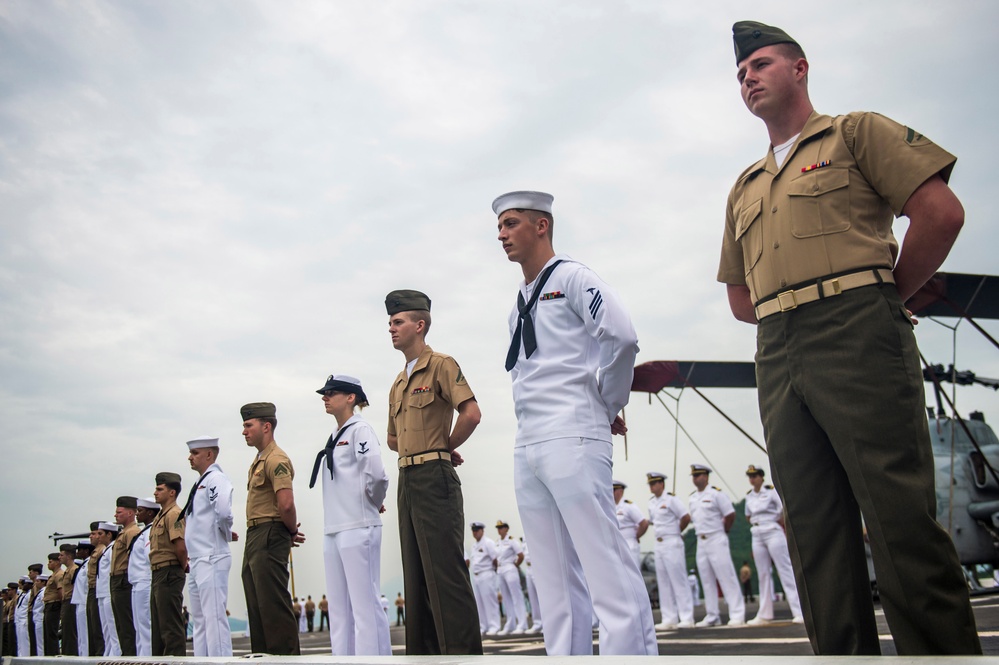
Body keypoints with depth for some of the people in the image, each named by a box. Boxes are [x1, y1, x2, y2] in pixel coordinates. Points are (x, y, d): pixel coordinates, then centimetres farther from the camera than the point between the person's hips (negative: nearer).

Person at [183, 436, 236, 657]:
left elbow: (223, 512, -26)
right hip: (197, 560, 10)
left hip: (211, 559, -10)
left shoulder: (216, 479, -11)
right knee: (199, 619, 13)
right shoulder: (201, 483, 18)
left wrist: (226, 533, -9)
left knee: (214, 617, -9)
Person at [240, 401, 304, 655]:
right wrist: (291, 531, 13)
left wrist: (291, 531, -9)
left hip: (269, 538, -10)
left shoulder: (276, 459, -14)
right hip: (254, 539, 10)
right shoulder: (259, 461, 18)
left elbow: (286, 504, -24)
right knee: (257, 606, 12)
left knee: (274, 604, -9)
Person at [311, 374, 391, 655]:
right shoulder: (334, 437, 17)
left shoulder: (360, 430, -7)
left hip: (358, 528, -9)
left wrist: (374, 503, -4)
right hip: (333, 529, 9)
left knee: (365, 603, -8)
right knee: (340, 607, 10)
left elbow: (376, 474, -20)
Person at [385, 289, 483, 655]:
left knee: (445, 570, -11)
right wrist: (419, 448, 11)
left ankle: (461, 650, -8)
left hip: (434, 478, -9)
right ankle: (422, 651, 16)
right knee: (415, 574, 10)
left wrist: (446, 447, -3)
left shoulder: (441, 365, -4)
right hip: (407, 480, 9)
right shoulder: (398, 383, 20)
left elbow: (472, 413, -17)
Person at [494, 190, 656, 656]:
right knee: (554, 577, 8)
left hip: (571, 437, -8)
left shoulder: (570, 278, -1)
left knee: (605, 564, -10)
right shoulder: (520, 304, 22)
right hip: (527, 444, 8)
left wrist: (609, 405, -4)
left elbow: (621, 336, -13)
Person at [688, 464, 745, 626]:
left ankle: (737, 615, -5)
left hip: (716, 540, -7)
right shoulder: (691, 498, 12)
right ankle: (712, 616, 14)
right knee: (707, 581, 8)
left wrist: (723, 531, 1)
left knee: (727, 577, -8)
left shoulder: (716, 493, -8)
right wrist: (701, 531, 11)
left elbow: (730, 515, -7)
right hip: (701, 542, 7)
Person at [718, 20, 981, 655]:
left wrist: (884, 300, 2)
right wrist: (788, 314, 13)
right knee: (816, 531, 3)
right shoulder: (744, 188, 27)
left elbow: (942, 212, -2)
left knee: (901, 518, -10)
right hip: (778, 358, 6)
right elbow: (739, 296, 30)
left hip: (857, 338, -6)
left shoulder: (856, 132, 11)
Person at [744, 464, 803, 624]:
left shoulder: (771, 491, -5)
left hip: (774, 533, -6)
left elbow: (784, 511, -9)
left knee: (786, 571, -8)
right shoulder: (749, 496, 11)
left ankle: (799, 611, -8)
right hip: (757, 537, 6)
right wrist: (757, 525, 11)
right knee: (763, 575, 8)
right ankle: (764, 615, 11)